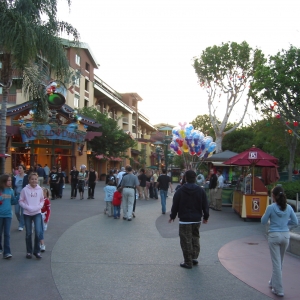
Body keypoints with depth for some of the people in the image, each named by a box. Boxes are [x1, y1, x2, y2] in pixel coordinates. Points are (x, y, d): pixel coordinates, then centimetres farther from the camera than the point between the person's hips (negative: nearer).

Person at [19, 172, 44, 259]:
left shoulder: (40, 189, 0)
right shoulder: (25, 190, -7)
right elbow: (21, 201, -3)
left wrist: (38, 207, -9)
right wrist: (28, 207, -15)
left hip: (37, 213, 1)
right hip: (27, 214, -1)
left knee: (38, 232, -11)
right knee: (28, 233, 8)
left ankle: (37, 251, 6)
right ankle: (29, 251, 23)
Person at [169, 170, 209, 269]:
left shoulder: (180, 191, -8)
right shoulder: (201, 190, 0)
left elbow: (175, 205, -3)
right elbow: (205, 205, 4)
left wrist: (172, 216, 11)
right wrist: (206, 217, 17)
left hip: (184, 220, -4)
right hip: (197, 219, 4)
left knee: (186, 241, 1)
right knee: (195, 238, 19)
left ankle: (188, 262, 6)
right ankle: (194, 258, 18)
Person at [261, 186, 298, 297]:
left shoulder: (271, 208, -13)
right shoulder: (288, 207, -1)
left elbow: (263, 221, -4)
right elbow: (295, 222, 5)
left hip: (274, 236, -4)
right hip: (285, 236, 4)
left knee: (276, 262, 3)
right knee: (279, 262, 19)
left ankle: (278, 289, 6)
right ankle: (273, 282, 35)